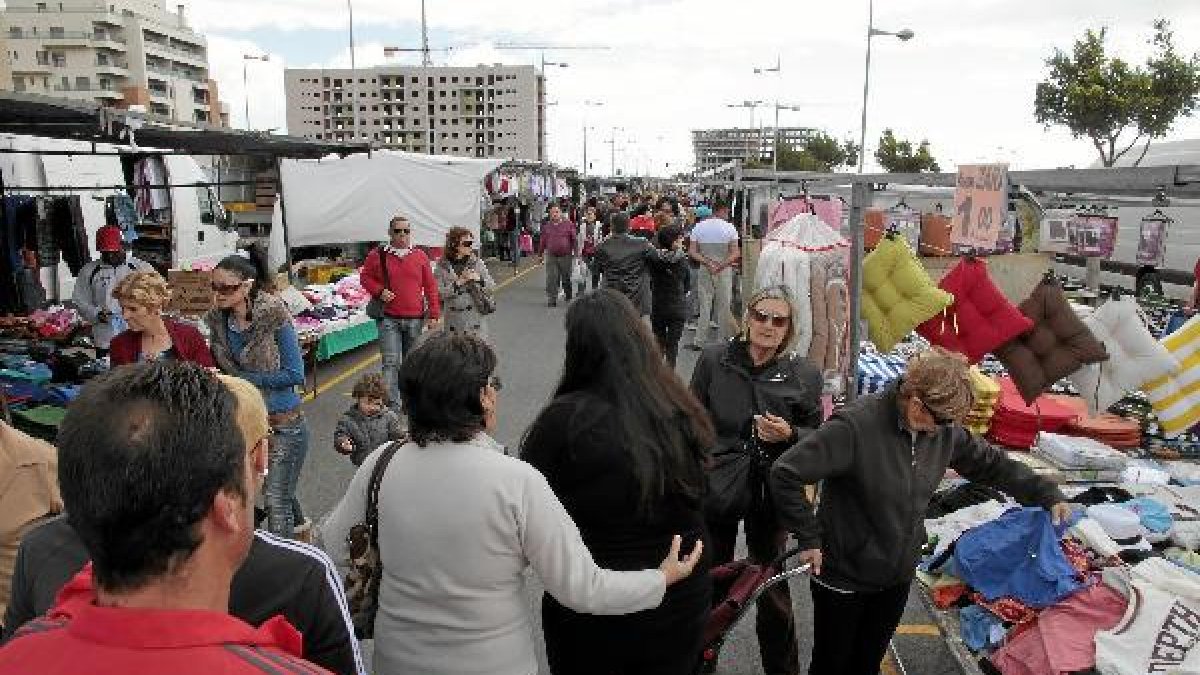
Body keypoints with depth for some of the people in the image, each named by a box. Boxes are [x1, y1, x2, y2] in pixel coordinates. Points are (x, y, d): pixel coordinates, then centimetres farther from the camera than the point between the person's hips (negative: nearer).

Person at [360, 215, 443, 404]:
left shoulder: (420, 256, 7)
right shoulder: (377, 256, 2)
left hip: (415, 319, 2)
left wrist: (434, 314, 4)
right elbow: (365, 277, 11)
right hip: (389, 319, -2)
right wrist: (379, 291, -8)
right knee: (391, 362, -8)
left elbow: (430, 286, 8)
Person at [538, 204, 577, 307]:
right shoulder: (547, 226, 9)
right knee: (551, 279, -6)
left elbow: (574, 239, 1)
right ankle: (552, 299, 0)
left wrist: (575, 252, -4)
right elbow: (542, 241, 14)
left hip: (566, 256, -1)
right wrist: (540, 254, 15)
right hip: (551, 256, 1)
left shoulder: (568, 224, 1)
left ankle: (569, 297, 31)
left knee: (566, 278, 10)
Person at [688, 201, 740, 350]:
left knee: (704, 306, 6)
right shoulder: (729, 227, -6)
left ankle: (699, 341, 3)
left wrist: (707, 263, -11)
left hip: (704, 271, 2)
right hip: (725, 271, -2)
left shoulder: (699, 227, 0)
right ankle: (722, 340, 14)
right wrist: (722, 265, -12)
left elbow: (691, 251, -7)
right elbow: (736, 253, -13)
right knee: (724, 306, 8)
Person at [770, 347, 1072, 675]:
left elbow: (991, 464, 11)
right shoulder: (856, 426, -30)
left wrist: (1047, 495, 7)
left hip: (899, 576, 5)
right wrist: (809, 538, -22)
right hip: (844, 576, -5)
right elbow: (785, 474, -29)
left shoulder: (945, 428, -8)